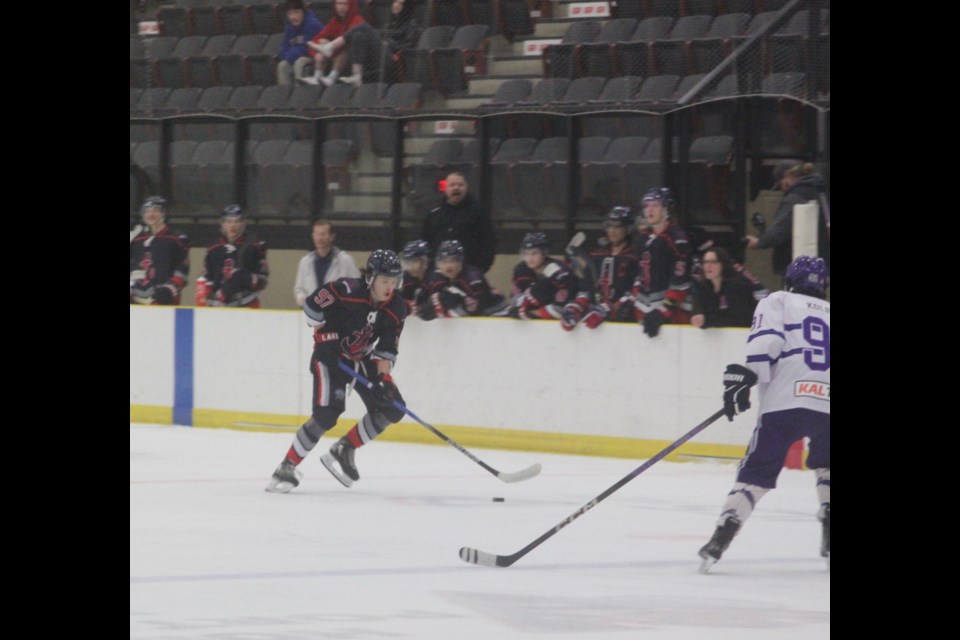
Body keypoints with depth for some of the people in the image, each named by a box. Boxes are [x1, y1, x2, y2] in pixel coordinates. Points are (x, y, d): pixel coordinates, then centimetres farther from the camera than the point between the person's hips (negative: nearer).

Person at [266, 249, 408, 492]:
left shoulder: (396, 309, -9)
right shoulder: (347, 290, -24)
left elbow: (386, 348, -9)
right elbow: (312, 305, -14)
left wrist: (384, 377, -22)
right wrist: (322, 335, -13)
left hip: (363, 359, 7)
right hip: (331, 355, -7)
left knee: (392, 408, -2)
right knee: (327, 413, -22)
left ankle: (343, 451, 11)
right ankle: (287, 468, -14)